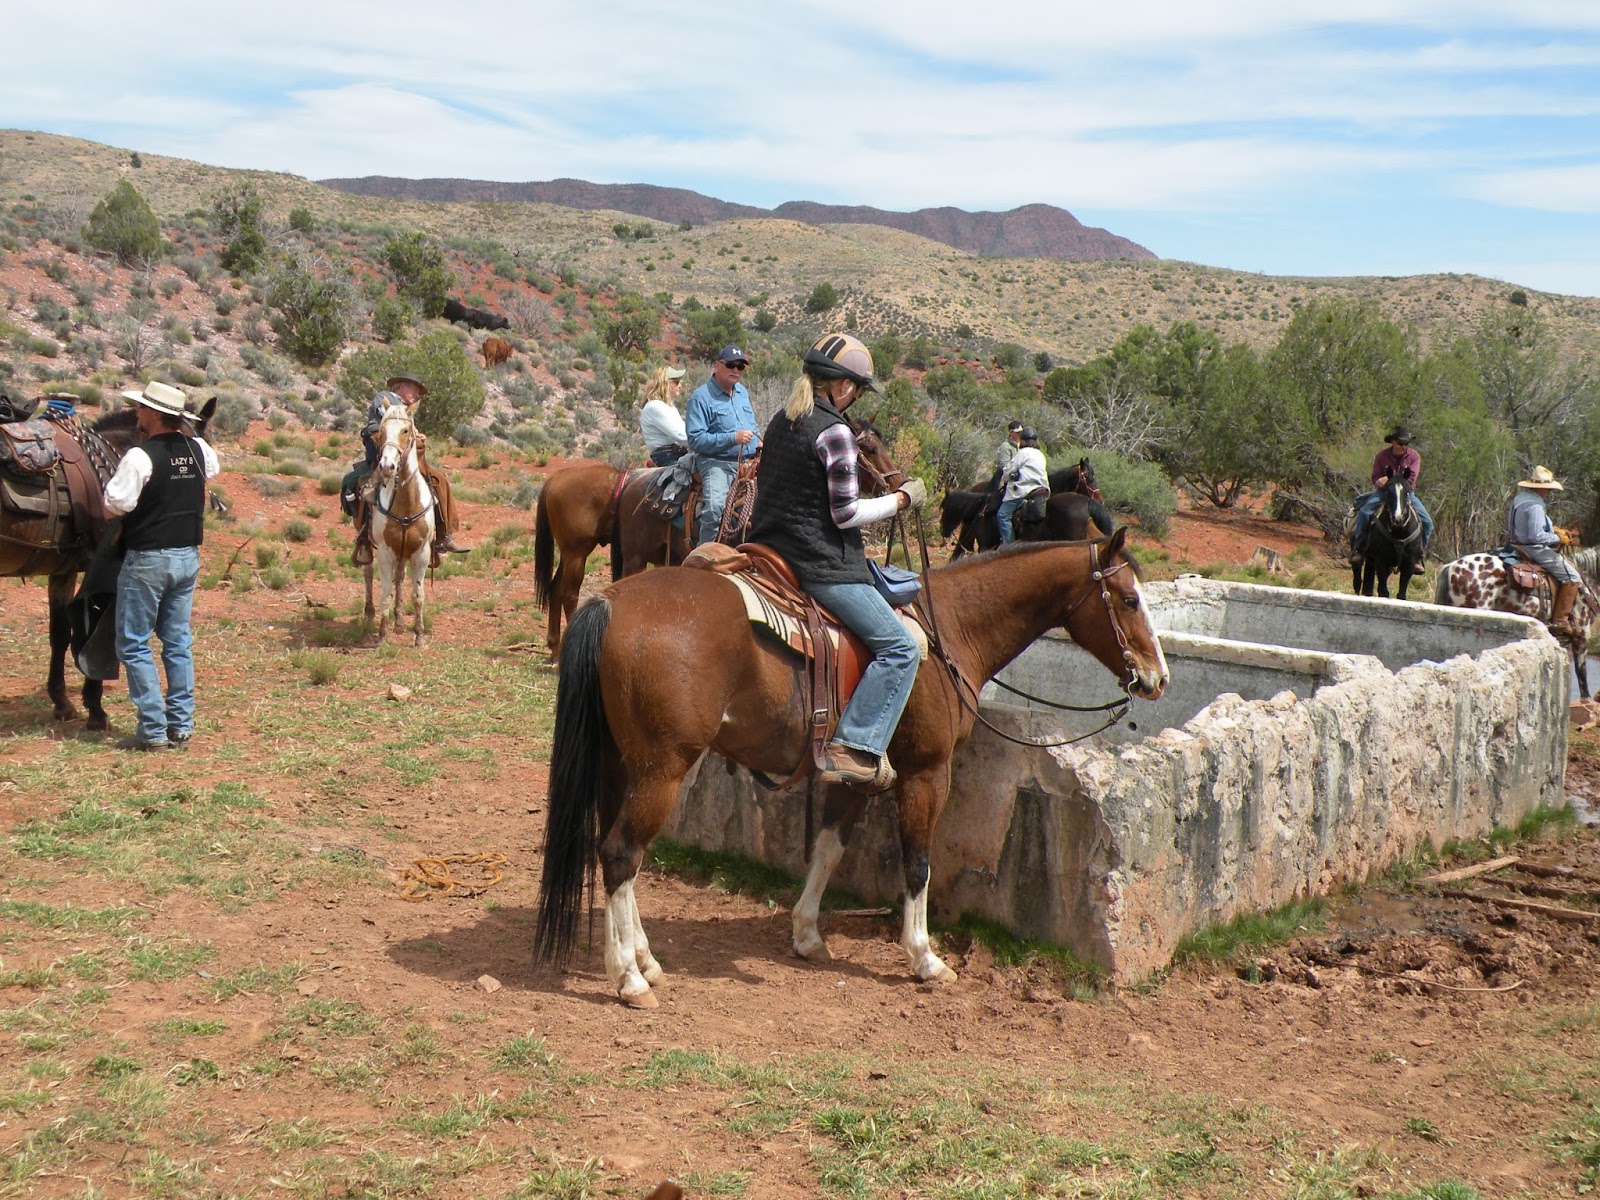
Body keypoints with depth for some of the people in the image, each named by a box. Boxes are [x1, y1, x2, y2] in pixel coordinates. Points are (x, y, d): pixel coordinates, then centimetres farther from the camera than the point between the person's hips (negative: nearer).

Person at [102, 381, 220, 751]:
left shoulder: (140, 456, -17)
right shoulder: (198, 449, 3)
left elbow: (117, 503, -17)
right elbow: (213, 469, 26)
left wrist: (113, 481, 1)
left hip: (147, 559, -6)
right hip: (188, 556, 6)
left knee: (133, 644, 4)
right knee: (177, 642, 13)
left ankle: (153, 729, 2)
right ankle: (181, 726, 15)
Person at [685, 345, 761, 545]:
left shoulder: (743, 392, 16)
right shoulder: (701, 397, -8)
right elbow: (695, 439, -16)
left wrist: (758, 443, 8)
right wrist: (732, 438, -22)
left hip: (750, 461, 7)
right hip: (717, 463, -7)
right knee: (715, 507, -29)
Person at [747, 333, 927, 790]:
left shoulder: (780, 422, 11)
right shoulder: (835, 432, -15)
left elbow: (763, 485, 18)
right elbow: (846, 513, -15)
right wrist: (901, 499, -3)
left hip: (771, 551, 10)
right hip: (821, 564, -10)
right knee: (899, 647, -6)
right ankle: (855, 748, -14)